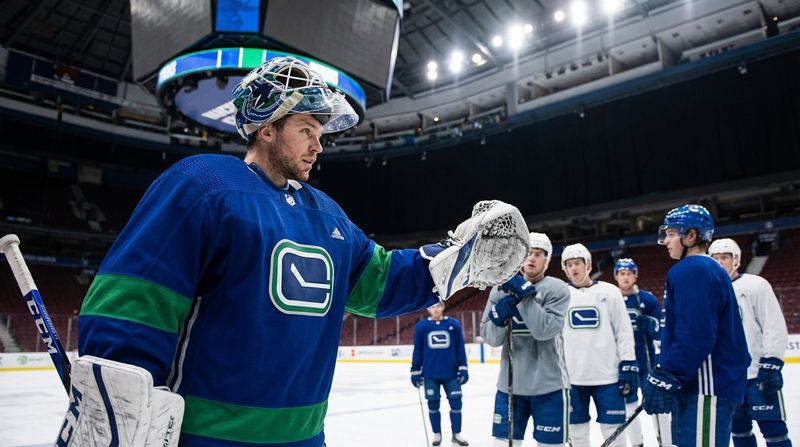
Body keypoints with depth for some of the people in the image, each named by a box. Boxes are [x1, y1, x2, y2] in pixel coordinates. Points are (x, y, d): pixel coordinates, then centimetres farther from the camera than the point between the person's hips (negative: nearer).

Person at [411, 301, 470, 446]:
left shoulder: (454, 324, -2)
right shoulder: (421, 326, -2)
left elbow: (460, 348, 2)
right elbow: (417, 351, 2)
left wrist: (463, 368, -1)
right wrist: (415, 371, 3)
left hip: (451, 373, 0)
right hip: (430, 374, 0)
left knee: (456, 402, 4)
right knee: (433, 404, 9)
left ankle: (456, 434, 21)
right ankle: (437, 434, 25)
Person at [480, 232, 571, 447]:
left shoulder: (557, 289, -6)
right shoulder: (501, 289, 2)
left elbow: (545, 330, -20)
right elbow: (491, 338, 0)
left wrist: (523, 296, -25)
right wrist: (499, 316, -19)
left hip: (548, 386, -2)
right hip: (510, 384, 3)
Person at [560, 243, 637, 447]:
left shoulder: (609, 292, 0)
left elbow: (624, 331, 2)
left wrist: (628, 365, -4)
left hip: (607, 375, -1)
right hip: (571, 376, 2)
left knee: (613, 429, 3)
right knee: (576, 428, 10)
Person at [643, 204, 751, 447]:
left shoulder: (691, 271, -15)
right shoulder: (710, 270, 19)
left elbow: (694, 336, -25)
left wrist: (665, 378, -22)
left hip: (706, 388, -11)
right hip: (696, 383, 11)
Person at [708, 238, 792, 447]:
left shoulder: (756, 285, -4)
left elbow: (775, 327, -9)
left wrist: (771, 364, -16)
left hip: (758, 374, -5)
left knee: (773, 428, -1)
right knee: (738, 429, 12)